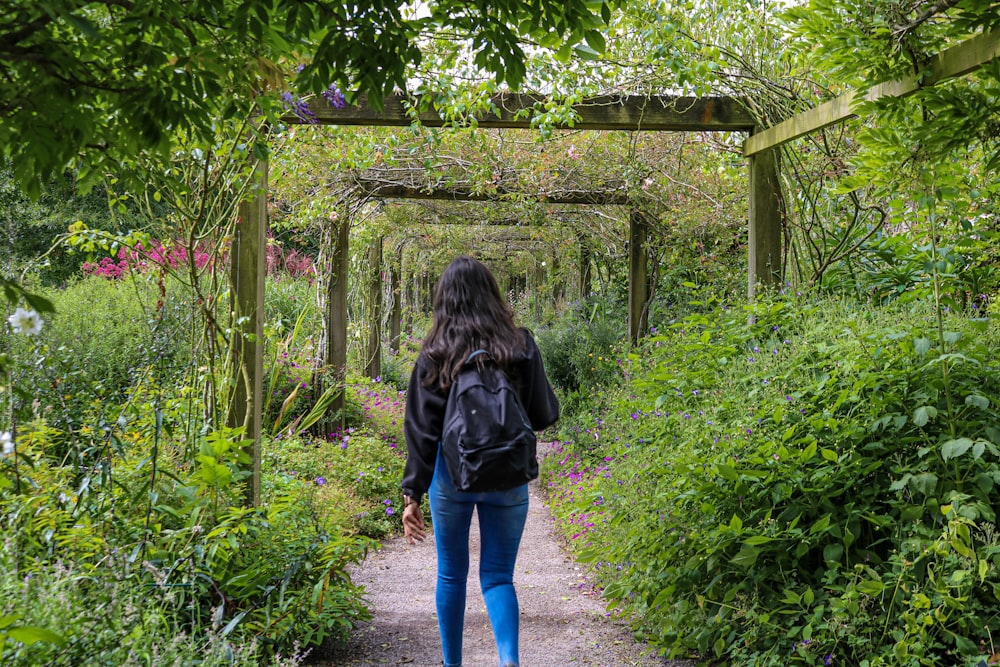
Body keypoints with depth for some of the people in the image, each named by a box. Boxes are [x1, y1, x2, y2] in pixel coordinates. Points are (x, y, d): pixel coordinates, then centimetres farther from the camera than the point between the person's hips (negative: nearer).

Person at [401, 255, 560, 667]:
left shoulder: (434, 355, -6)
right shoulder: (521, 346, -5)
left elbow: (421, 430, -9)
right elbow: (544, 415, 0)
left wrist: (412, 494, -7)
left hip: (451, 476, 0)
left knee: (451, 575, 16)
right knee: (497, 575, 8)